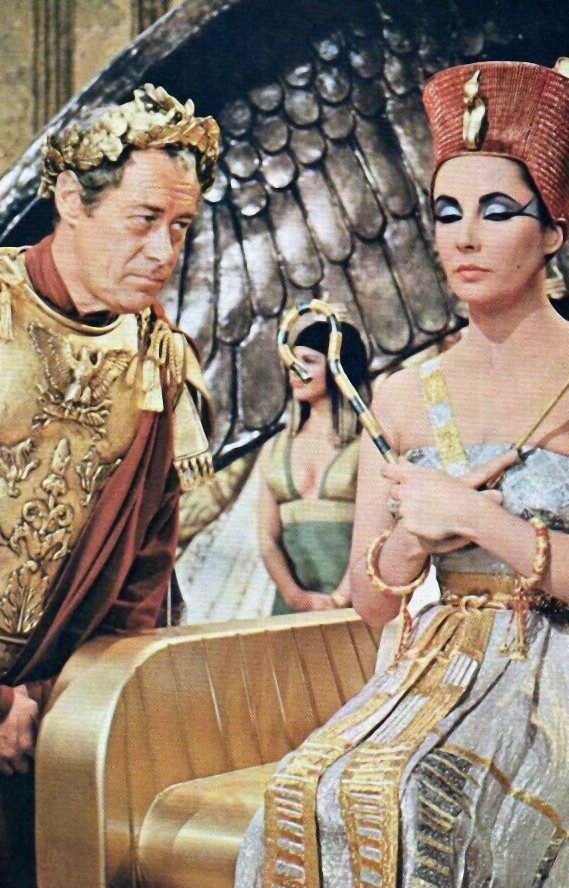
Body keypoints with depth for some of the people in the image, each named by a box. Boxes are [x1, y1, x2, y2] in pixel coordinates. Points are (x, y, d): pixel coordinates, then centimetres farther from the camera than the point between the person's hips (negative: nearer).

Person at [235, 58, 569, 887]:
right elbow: (370, 599, 12)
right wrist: (417, 536, -8)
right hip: (432, 674, 4)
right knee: (308, 787, -27)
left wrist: (476, 516, -14)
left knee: (387, 795, -30)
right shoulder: (403, 397, 10)